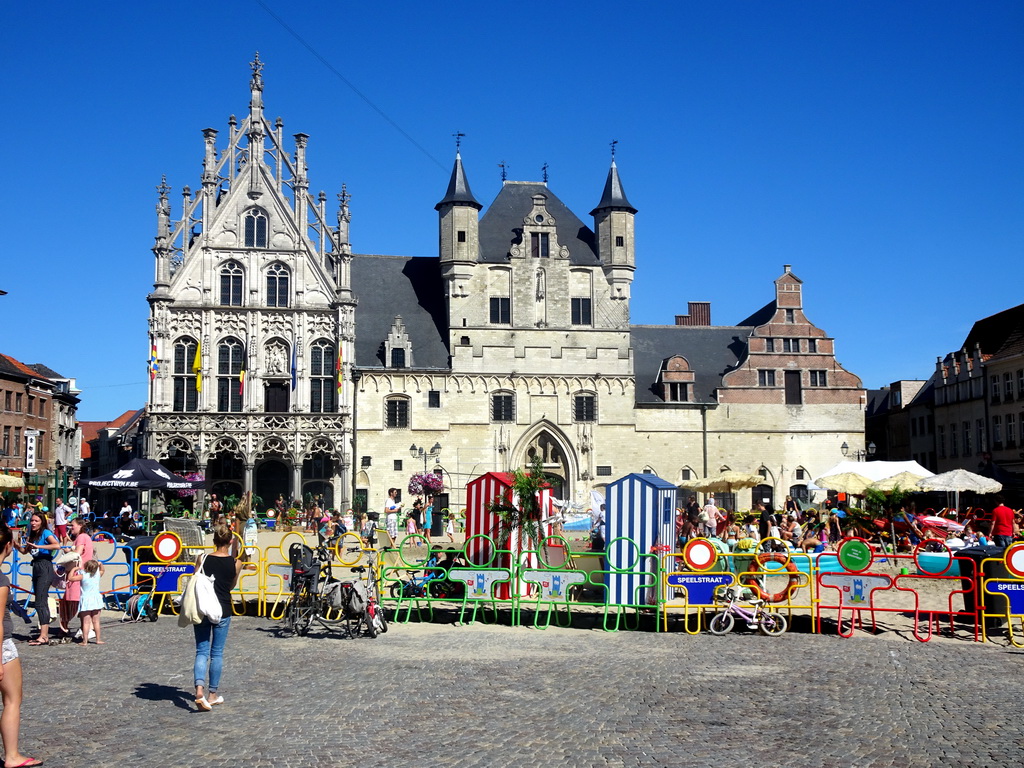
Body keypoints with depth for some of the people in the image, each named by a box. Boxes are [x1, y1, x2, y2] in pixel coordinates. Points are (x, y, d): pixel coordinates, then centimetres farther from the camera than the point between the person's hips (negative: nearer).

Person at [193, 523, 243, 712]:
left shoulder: (203, 559, -5)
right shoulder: (235, 563, -4)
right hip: (223, 610, 0)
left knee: (202, 652, 5)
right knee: (217, 653, 11)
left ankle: (199, 689, -17)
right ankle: (213, 694, 19)